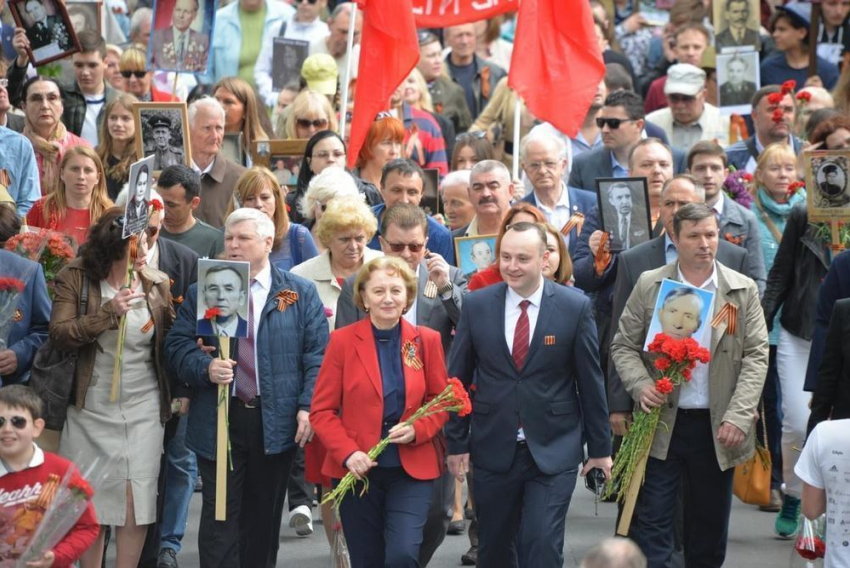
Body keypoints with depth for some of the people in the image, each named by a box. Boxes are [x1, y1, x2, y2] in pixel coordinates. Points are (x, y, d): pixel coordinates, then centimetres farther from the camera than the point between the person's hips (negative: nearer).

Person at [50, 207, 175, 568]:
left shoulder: (157, 283, 3)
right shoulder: (74, 279, -5)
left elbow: (171, 341, 9)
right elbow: (59, 334, -16)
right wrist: (109, 311, -23)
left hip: (144, 408, 2)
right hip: (91, 408, -2)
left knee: (136, 500, -3)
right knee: (91, 501, 5)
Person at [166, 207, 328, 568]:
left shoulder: (301, 293, 5)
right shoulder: (201, 293, 7)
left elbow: (317, 354, 1)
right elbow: (177, 347, 3)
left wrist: (308, 407, -10)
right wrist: (205, 367, -18)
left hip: (277, 425, 0)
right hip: (218, 422, 0)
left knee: (264, 518, 9)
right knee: (220, 518, -2)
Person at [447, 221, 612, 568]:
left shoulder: (575, 307, -5)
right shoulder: (476, 306, -1)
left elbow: (590, 381, 0)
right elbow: (458, 378, 5)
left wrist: (600, 447, 4)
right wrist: (457, 442, 4)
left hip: (553, 450, -2)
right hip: (494, 449, 2)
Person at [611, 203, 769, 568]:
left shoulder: (743, 290, 2)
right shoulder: (649, 285, 1)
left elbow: (756, 356, -1)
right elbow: (623, 346, 5)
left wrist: (739, 416, -11)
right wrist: (640, 385, -15)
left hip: (717, 427, 1)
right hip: (662, 422, -1)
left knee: (710, 524, 10)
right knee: (652, 523, -3)